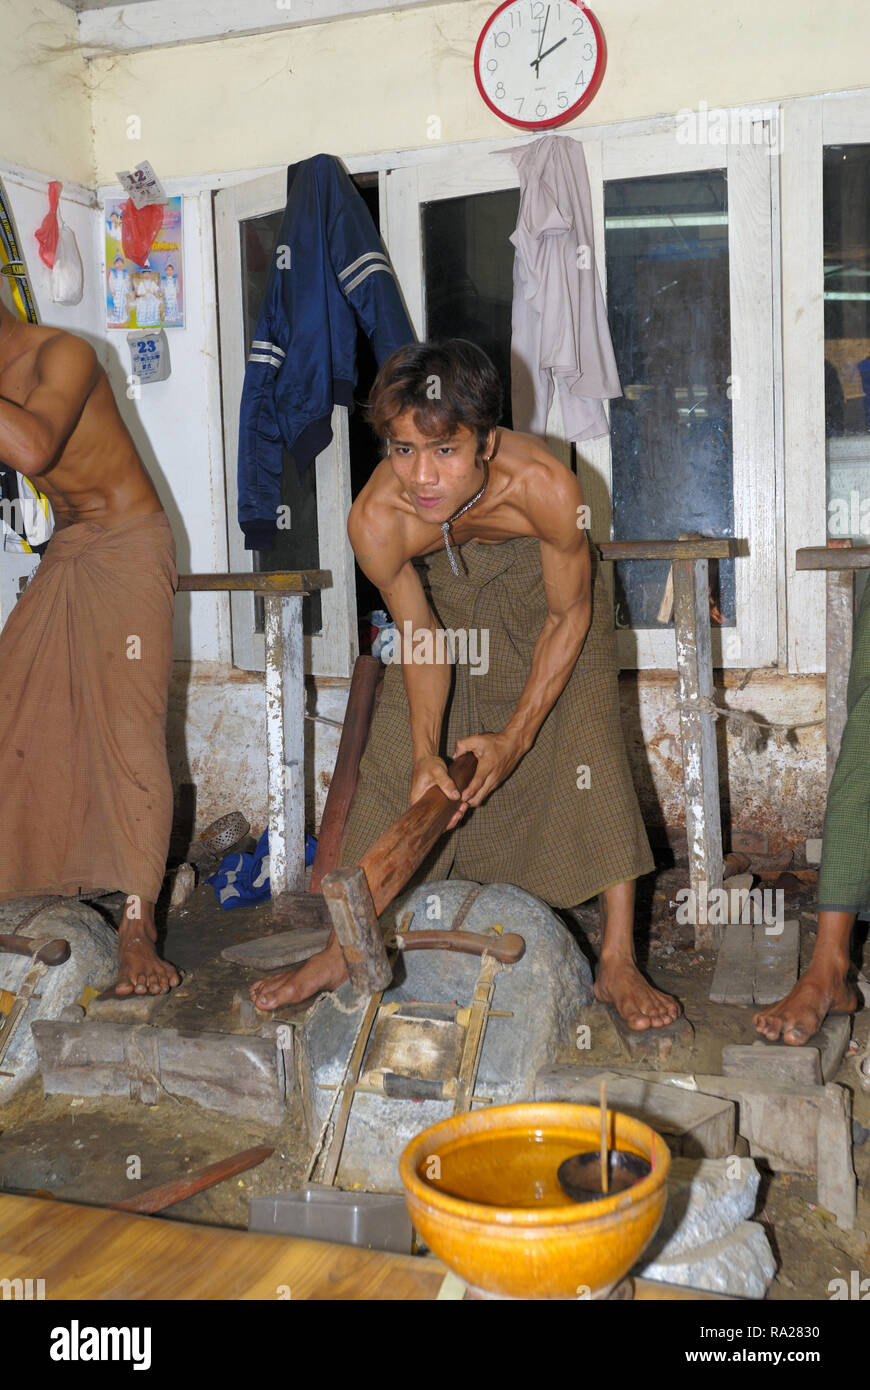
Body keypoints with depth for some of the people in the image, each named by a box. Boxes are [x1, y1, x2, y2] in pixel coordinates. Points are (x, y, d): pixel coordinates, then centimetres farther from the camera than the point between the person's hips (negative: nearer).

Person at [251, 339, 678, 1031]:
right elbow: (420, 638, -17)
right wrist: (426, 752, -26)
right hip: (444, 586, 2)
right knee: (393, 759, 0)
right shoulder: (376, 520, -34)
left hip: (543, 581, -1)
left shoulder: (546, 486, -40)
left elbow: (569, 616, -23)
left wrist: (515, 737, -23)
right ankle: (346, 949, 14)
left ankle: (618, 964, -3)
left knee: (587, 752, -13)